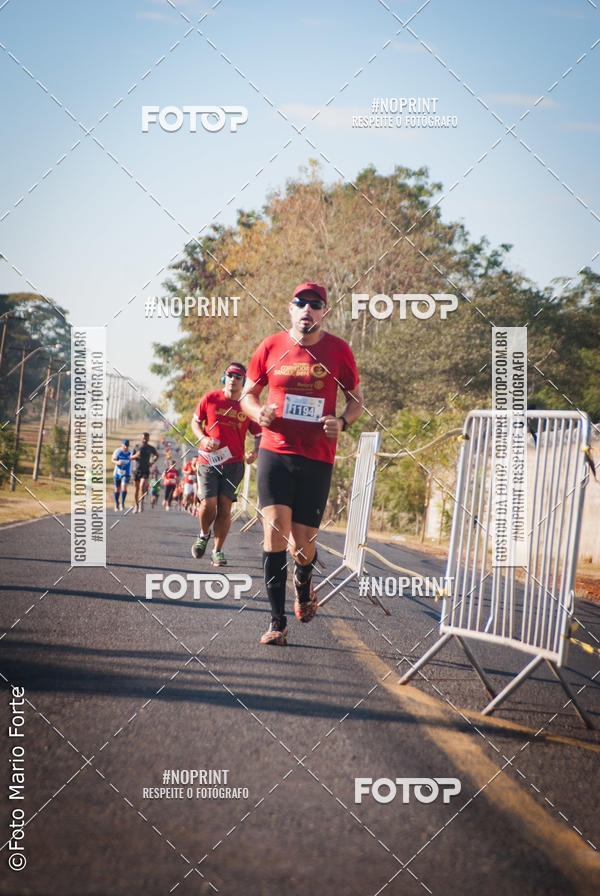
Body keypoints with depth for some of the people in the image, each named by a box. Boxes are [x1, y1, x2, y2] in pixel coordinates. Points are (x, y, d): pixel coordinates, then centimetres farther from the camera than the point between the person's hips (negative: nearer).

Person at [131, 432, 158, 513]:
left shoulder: (151, 448, 1)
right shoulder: (137, 447, 4)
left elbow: (157, 455, 19)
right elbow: (131, 457, 10)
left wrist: (152, 462, 2)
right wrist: (136, 455, -12)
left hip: (145, 471, -2)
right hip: (137, 471, 2)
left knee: (142, 487, -21)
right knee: (136, 490, 6)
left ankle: (141, 502, -3)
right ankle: (136, 506, 20)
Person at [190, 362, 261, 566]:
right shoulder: (210, 399, 2)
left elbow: (259, 434, 10)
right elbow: (195, 422, 13)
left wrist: (255, 452, -10)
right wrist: (203, 439, -6)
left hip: (233, 463, 1)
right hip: (208, 461, -1)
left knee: (225, 505, -6)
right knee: (208, 504, -12)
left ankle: (218, 551, 6)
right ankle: (204, 534, 20)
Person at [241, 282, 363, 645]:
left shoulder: (338, 350, 2)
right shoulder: (271, 347, 3)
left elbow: (357, 399, 13)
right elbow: (248, 394, 15)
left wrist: (342, 422, -8)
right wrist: (260, 413, -6)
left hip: (317, 458, 0)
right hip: (276, 453, 0)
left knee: (303, 545, 2)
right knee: (275, 532, -13)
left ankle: (304, 583, 39)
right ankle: (278, 621, -5)